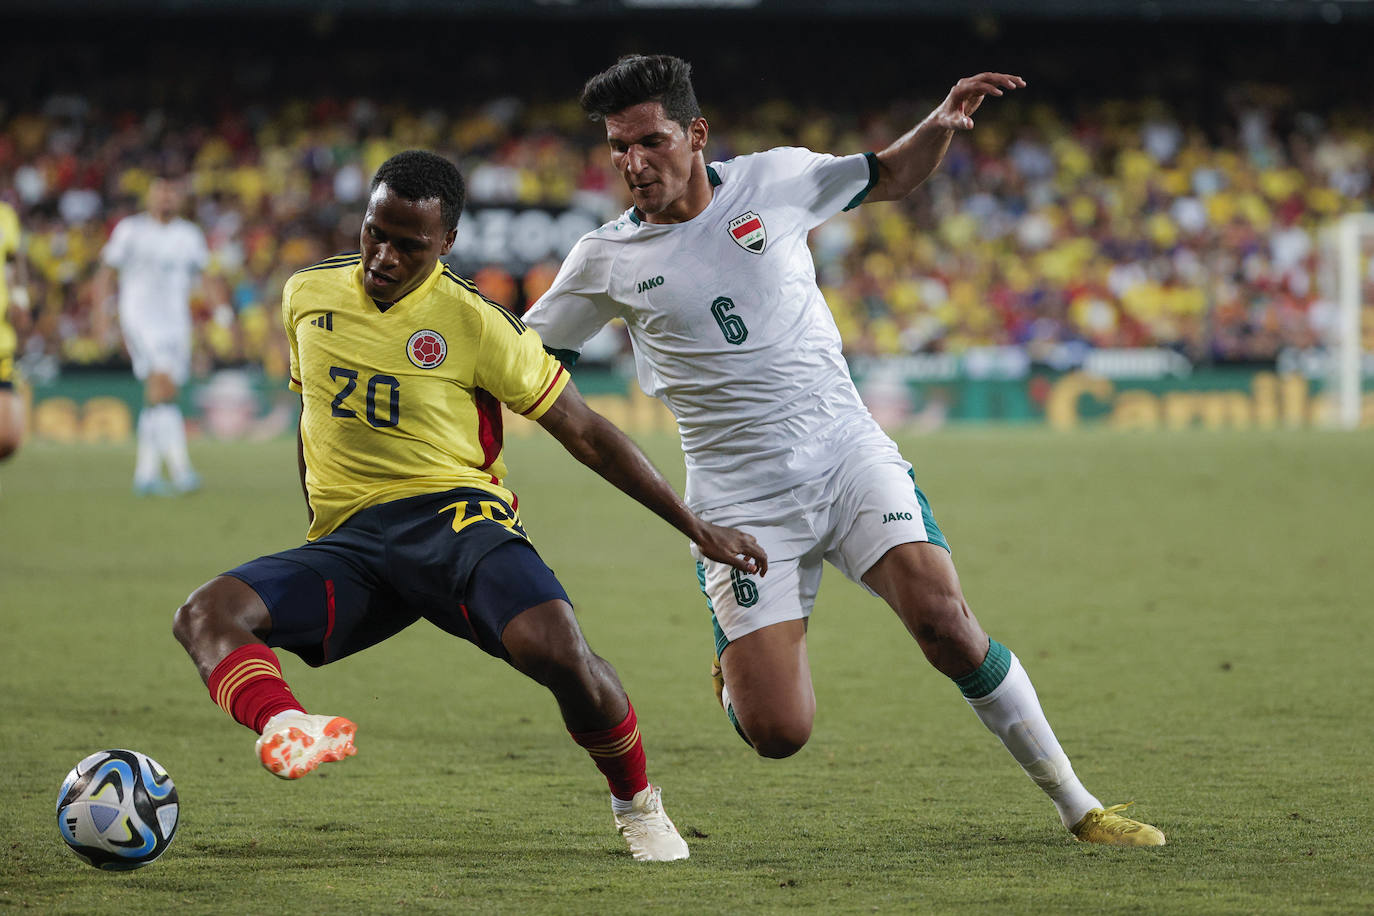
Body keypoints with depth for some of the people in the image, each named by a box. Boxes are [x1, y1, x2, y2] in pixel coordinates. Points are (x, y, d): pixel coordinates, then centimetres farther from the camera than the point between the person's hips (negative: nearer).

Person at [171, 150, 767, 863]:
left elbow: (585, 434, 3)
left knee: (556, 648, -31)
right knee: (206, 614, -23)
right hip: (347, 538, 4)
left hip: (457, 514, -4)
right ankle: (284, 733, -55)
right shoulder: (307, 295, 10)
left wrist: (695, 527, 2)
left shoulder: (475, 324, -2)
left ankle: (636, 804, -3)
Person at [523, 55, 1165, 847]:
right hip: (740, 504, -1)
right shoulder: (605, 260, -1)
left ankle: (1077, 805, -5)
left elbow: (893, 177, 16)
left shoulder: (775, 180, 0)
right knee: (777, 733, -12)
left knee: (943, 618, -20)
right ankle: (738, 666, 28)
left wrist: (943, 124, -2)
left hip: (849, 455, 1)